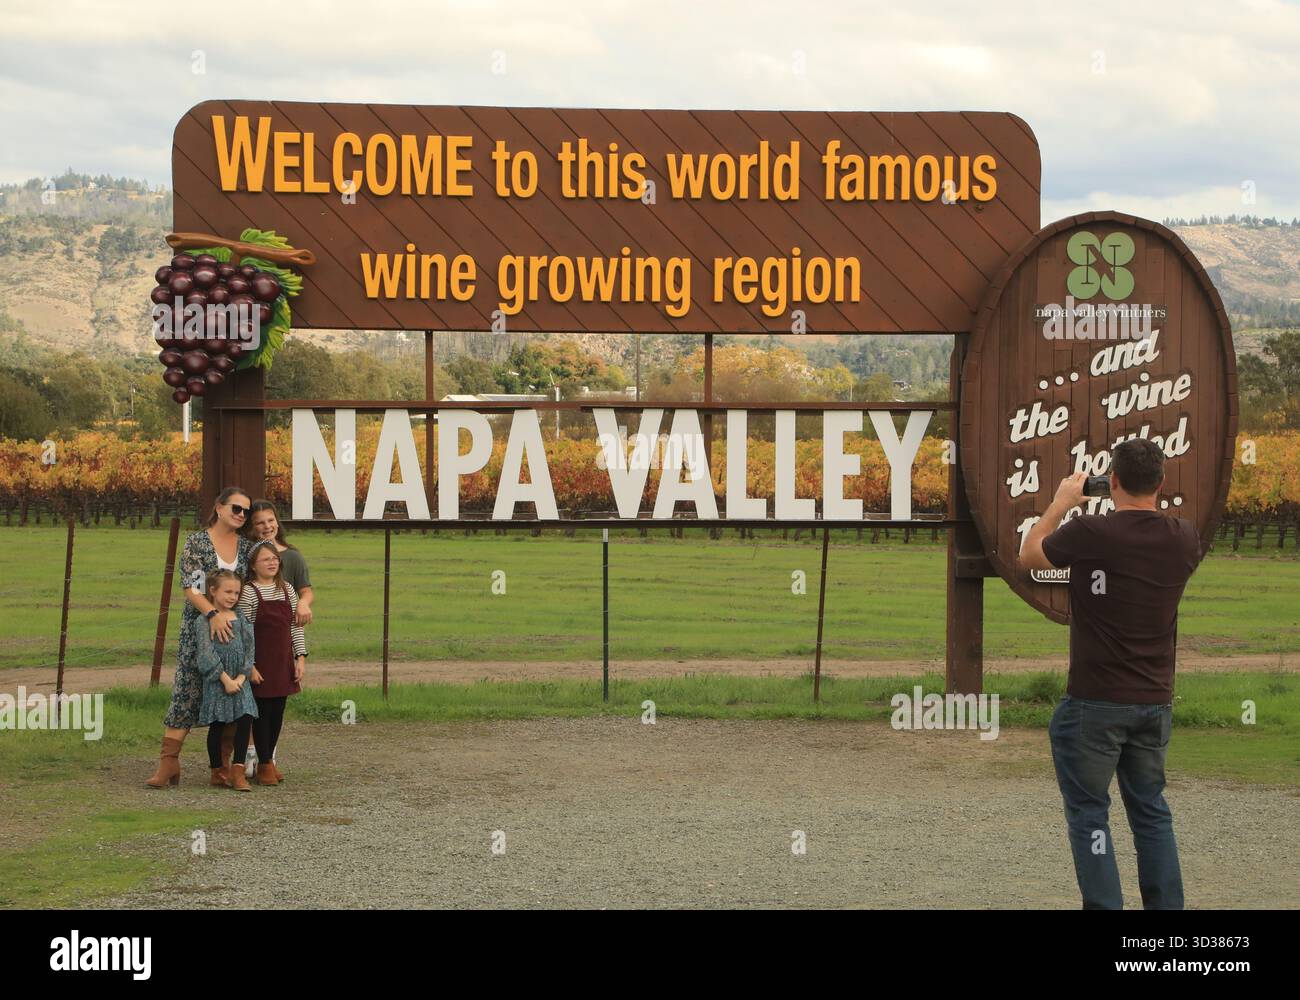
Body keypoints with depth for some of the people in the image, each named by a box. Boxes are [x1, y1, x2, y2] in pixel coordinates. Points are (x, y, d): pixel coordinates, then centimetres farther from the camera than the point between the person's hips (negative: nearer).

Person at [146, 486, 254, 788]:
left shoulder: (247, 546, 10)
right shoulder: (196, 543, -2)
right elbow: (190, 587, -11)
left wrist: (232, 611, -4)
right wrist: (214, 613, -24)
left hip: (235, 627, 4)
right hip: (198, 626, -4)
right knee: (187, 691, -7)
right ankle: (169, 763, -6)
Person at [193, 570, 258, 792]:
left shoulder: (241, 618, 9)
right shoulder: (204, 621, -6)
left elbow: (249, 647, 5)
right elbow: (207, 653, -13)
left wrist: (242, 676, -7)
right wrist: (225, 679, -16)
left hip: (239, 679, 4)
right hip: (216, 680, -4)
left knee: (245, 720, -7)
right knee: (217, 725, 3)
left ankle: (237, 770, -1)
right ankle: (218, 771, 16)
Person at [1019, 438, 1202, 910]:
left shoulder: (1091, 533, -16)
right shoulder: (1184, 538, -1)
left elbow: (1029, 556, 4)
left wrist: (1061, 503, 14)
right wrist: (1145, 503, 27)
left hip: (1096, 701, -5)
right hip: (1155, 700, 5)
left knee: (1089, 812, 3)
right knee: (1150, 808, 16)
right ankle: (1166, 905, 16)